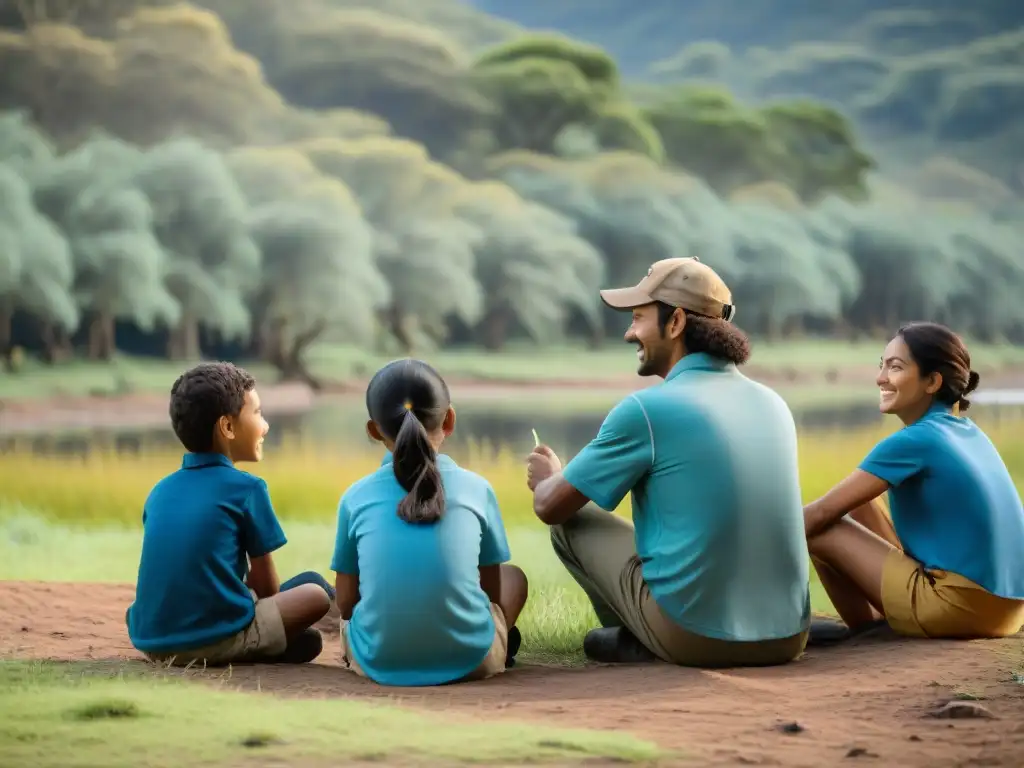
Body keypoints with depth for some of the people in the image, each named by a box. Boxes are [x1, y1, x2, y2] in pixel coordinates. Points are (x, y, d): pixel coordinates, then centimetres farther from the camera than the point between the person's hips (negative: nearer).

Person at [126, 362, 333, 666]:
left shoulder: (160, 491, 16)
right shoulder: (247, 488, -1)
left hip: (152, 641, 6)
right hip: (217, 637, -6)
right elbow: (267, 586, 6)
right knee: (314, 589, 10)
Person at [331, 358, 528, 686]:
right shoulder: (476, 487, 2)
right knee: (513, 577, 28)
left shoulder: (356, 497, 3)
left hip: (378, 662, 2)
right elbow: (492, 592, 11)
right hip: (469, 659, -2)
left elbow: (346, 603, 9)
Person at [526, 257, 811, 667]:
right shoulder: (772, 403, 9)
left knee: (572, 520, 14)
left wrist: (548, 478, 25)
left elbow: (550, 507, 0)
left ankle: (637, 641, 14)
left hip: (697, 637, -6)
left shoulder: (646, 409, -10)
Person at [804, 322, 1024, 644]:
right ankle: (879, 619, 14)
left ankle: (866, 626, 12)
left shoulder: (913, 442, -14)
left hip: (961, 610, -9)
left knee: (816, 529, -5)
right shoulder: (968, 432, 12)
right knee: (857, 501, 17)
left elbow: (822, 512, -10)